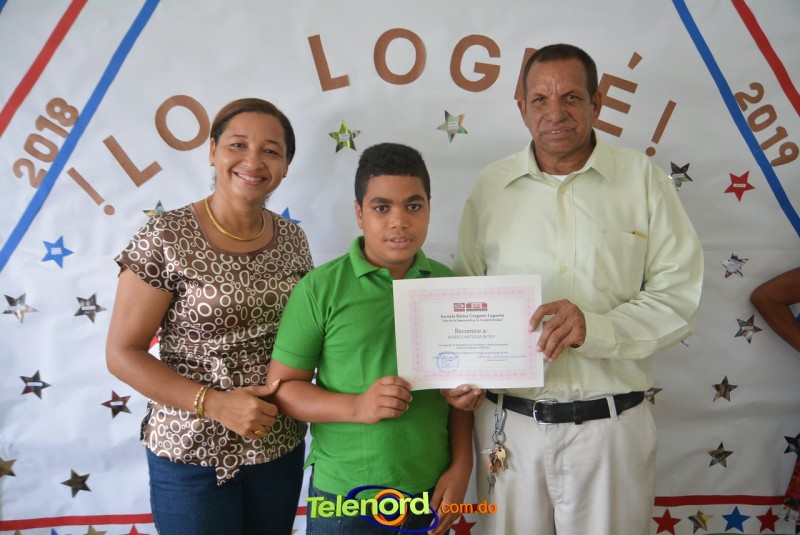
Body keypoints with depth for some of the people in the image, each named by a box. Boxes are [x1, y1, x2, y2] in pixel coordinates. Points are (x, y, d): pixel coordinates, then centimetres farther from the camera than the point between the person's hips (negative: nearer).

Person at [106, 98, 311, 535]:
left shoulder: (293, 239, -1)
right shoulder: (166, 237, -14)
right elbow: (122, 353, -12)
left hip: (281, 446, 5)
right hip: (193, 454, -4)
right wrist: (214, 403, -21)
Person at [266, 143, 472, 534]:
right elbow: (282, 386, -8)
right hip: (344, 498, -3)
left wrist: (461, 467, 0)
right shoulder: (320, 288, -11)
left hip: (429, 491, 3)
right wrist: (357, 407, -21)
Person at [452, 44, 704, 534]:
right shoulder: (490, 186, 4)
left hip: (611, 425, -1)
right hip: (508, 421, 2)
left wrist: (595, 328, -21)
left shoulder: (642, 179, -1)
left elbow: (680, 296, -5)